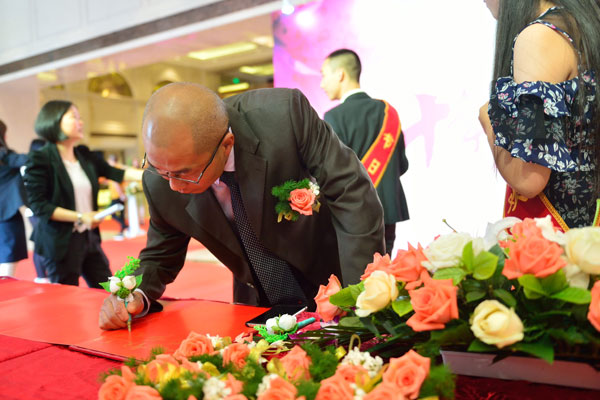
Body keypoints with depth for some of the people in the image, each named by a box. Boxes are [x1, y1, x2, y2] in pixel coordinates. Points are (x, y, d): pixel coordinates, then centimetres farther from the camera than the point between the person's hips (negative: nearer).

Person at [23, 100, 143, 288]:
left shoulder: (84, 155, 8)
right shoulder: (40, 159, -11)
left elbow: (114, 173, 9)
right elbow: (38, 205, -14)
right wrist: (80, 217, -18)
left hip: (90, 238, 6)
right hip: (61, 242, -6)